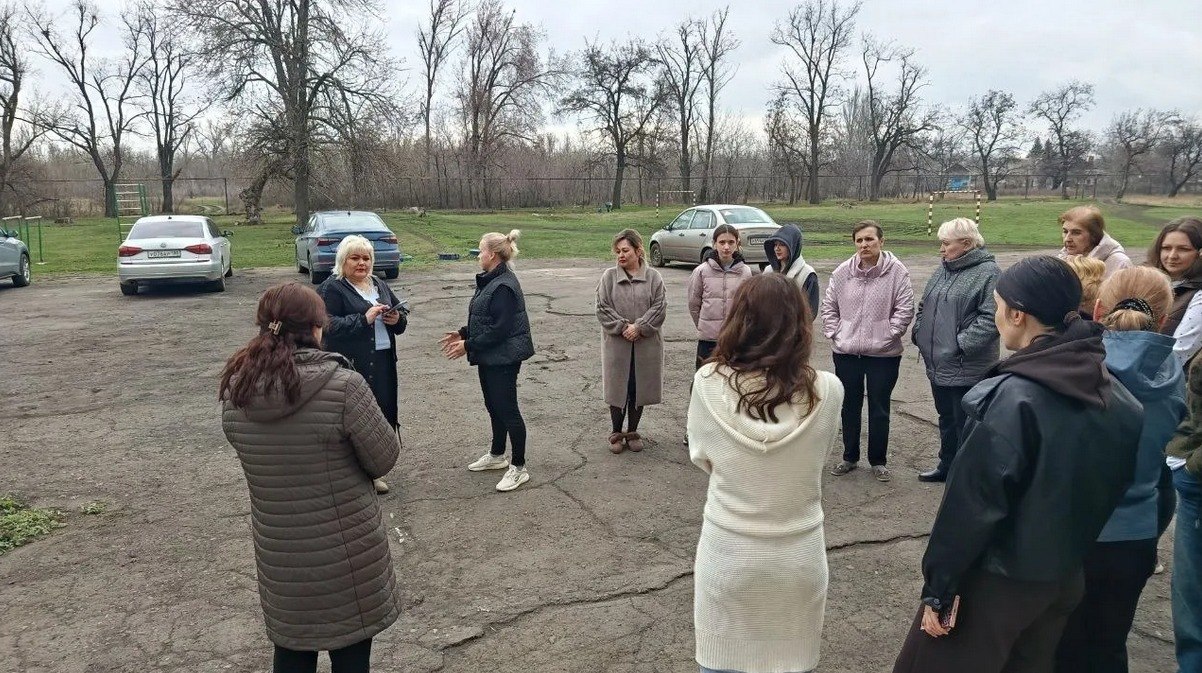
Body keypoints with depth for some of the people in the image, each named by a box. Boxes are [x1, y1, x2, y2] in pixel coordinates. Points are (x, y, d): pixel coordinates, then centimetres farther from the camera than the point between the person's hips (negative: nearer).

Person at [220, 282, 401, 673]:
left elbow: (254, 451, 8)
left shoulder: (235, 390, -6)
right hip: (346, 550, -4)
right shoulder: (343, 385, -23)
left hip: (277, 553, 5)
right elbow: (385, 458, -13)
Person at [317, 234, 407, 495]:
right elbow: (328, 325, -16)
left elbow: (401, 314, 22)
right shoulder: (332, 289, -4)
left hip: (383, 363, 7)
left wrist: (397, 319, -2)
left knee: (382, 413, 8)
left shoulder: (379, 285, 17)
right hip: (353, 366, -7)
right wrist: (364, 319, -21)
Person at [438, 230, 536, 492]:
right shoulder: (489, 281, 11)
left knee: (506, 409, -2)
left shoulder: (504, 286, -21)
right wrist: (462, 333, 8)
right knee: (494, 407, 20)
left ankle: (519, 467, 8)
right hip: (488, 357, 10)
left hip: (503, 357, -10)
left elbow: (500, 328, -24)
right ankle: (496, 455, 36)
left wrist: (468, 345, -19)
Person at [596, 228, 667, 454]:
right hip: (616, 344, 0)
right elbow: (603, 308, -5)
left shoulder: (653, 277, -1)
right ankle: (616, 433, 23)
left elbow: (659, 308, -6)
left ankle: (632, 432, 26)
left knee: (639, 388, 9)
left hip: (645, 345, 0)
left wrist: (639, 327, -16)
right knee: (618, 387, 7)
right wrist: (622, 327, -14)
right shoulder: (609, 276, -1)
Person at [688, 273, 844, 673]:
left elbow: (702, 458, -2)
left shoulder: (709, 383, -17)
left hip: (727, 555, -1)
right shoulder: (827, 391, -15)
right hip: (798, 558, 1)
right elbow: (818, 456, 2)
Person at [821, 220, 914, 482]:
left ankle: (878, 461, 23)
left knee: (879, 409, 8)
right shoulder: (842, 271, 0)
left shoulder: (896, 271, -9)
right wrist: (834, 334, 0)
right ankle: (850, 457, 30)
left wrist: (888, 336, -11)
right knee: (849, 406, 15)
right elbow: (829, 306, 8)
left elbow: (904, 309, -7)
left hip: (883, 353, -3)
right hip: (846, 352, 3)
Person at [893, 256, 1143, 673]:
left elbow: (973, 502, -22)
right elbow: (1112, 486, 7)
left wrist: (939, 586, -15)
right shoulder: (1114, 395, -2)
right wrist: (1067, 552, 17)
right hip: (1066, 576, 7)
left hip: (999, 578, -7)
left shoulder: (1011, 397, -24)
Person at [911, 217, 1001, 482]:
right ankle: (947, 465, 37)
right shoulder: (943, 269, 12)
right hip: (938, 364, 8)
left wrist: (962, 344, -23)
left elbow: (991, 318, -22)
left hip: (966, 369, -8)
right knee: (946, 419, 21)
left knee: (965, 424, 2)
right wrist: (919, 332, 7)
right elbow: (924, 306, 21)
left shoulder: (988, 272, -13)